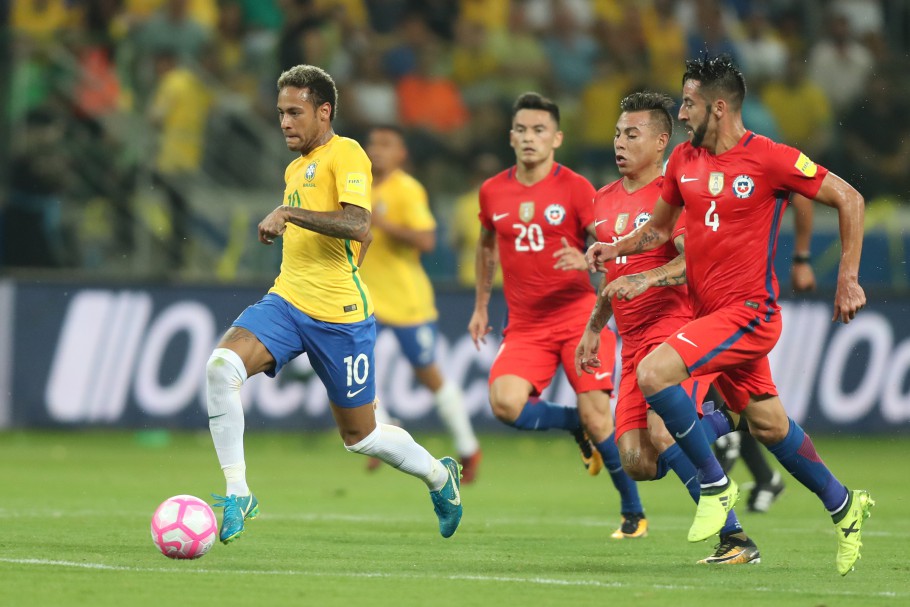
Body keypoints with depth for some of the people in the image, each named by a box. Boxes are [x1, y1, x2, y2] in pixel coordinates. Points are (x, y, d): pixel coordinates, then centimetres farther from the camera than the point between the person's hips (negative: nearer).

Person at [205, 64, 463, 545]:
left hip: (338, 314, -7)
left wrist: (289, 214, -27)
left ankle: (439, 476, 35)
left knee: (360, 436, 6)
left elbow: (357, 224, -25)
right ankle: (237, 494, -17)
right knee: (221, 364, -22)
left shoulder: (345, 154, -9)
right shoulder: (295, 168, 18)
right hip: (286, 301, 7)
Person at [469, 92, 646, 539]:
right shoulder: (492, 192, 6)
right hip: (525, 326, 3)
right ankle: (576, 426, 10)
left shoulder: (574, 188, -6)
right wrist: (481, 305, 26)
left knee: (597, 419, -9)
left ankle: (634, 514, 10)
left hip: (578, 316, -3)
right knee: (505, 405, -21)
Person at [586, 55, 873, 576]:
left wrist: (848, 278, -8)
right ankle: (843, 505, 35)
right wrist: (615, 249, 1)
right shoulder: (684, 160, 6)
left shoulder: (770, 159, -14)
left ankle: (715, 484, -8)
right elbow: (659, 228, 20)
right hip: (710, 312, 7)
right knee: (769, 426, 16)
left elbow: (849, 200, -7)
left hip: (748, 312, -7)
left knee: (653, 374, -23)